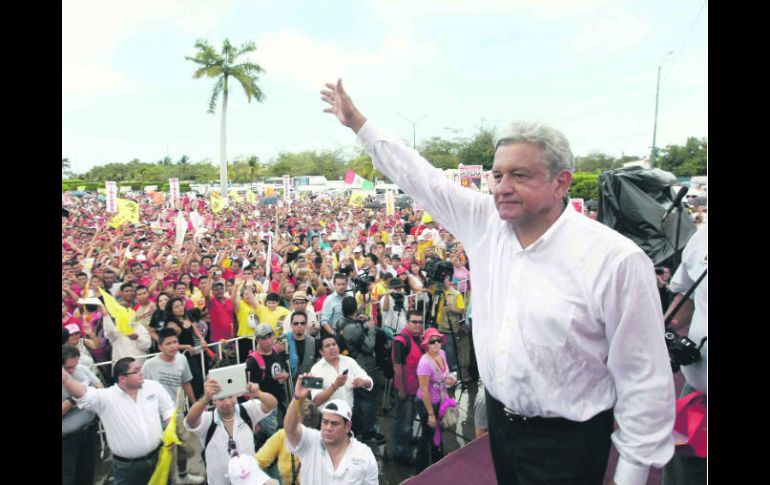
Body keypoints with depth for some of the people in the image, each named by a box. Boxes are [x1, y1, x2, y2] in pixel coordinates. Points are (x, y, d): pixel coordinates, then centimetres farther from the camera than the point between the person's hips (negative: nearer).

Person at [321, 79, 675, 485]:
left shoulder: (614, 259, -21)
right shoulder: (485, 223, -5)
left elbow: (644, 379, -15)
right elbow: (420, 178, 3)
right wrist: (356, 122, 6)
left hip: (567, 440, -5)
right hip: (499, 418, 6)